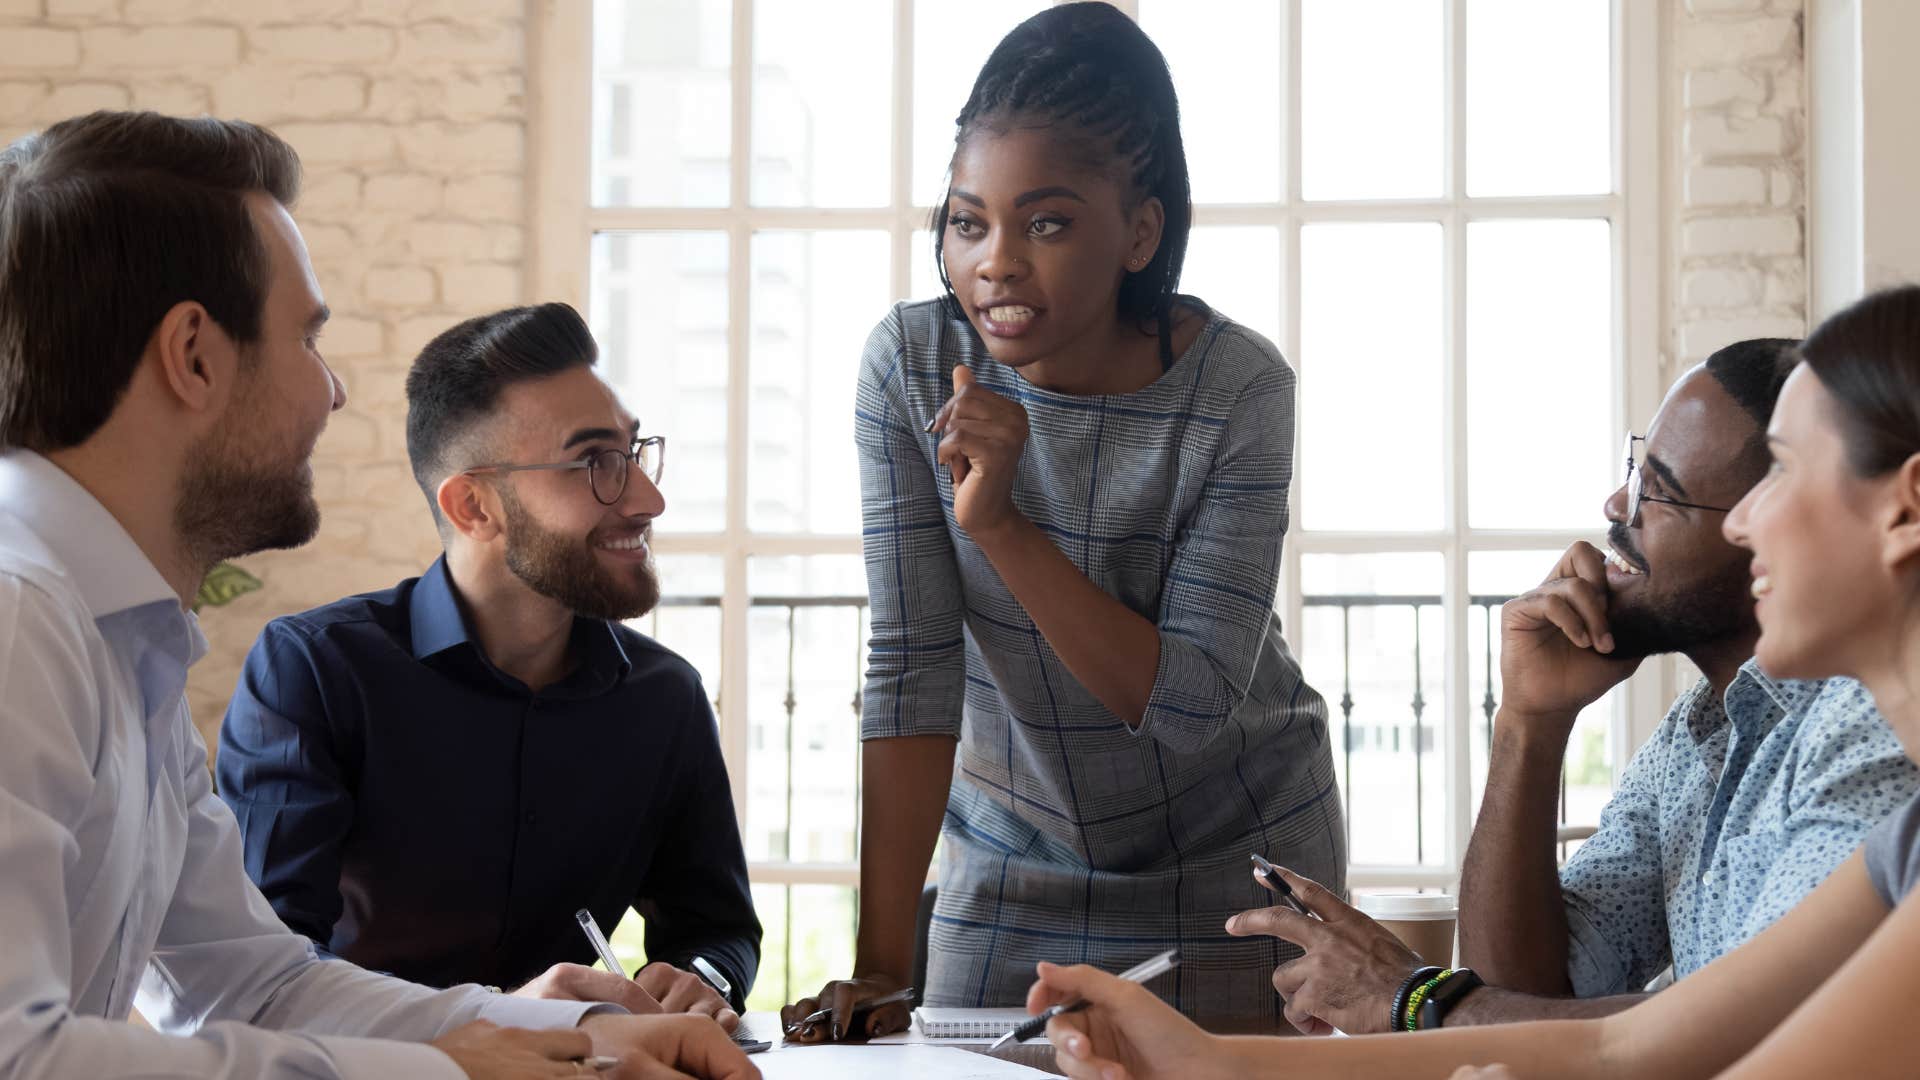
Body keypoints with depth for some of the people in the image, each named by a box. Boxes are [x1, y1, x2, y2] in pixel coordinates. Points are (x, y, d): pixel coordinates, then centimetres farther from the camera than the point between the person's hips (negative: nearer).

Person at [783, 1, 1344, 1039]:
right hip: (1016, 855, 2)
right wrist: (878, 966, -22)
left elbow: (1192, 701, -24)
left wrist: (1001, 523, -33)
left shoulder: (1238, 389, -21)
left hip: (1234, 856, -1)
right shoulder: (911, 363, -16)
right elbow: (911, 668, -17)